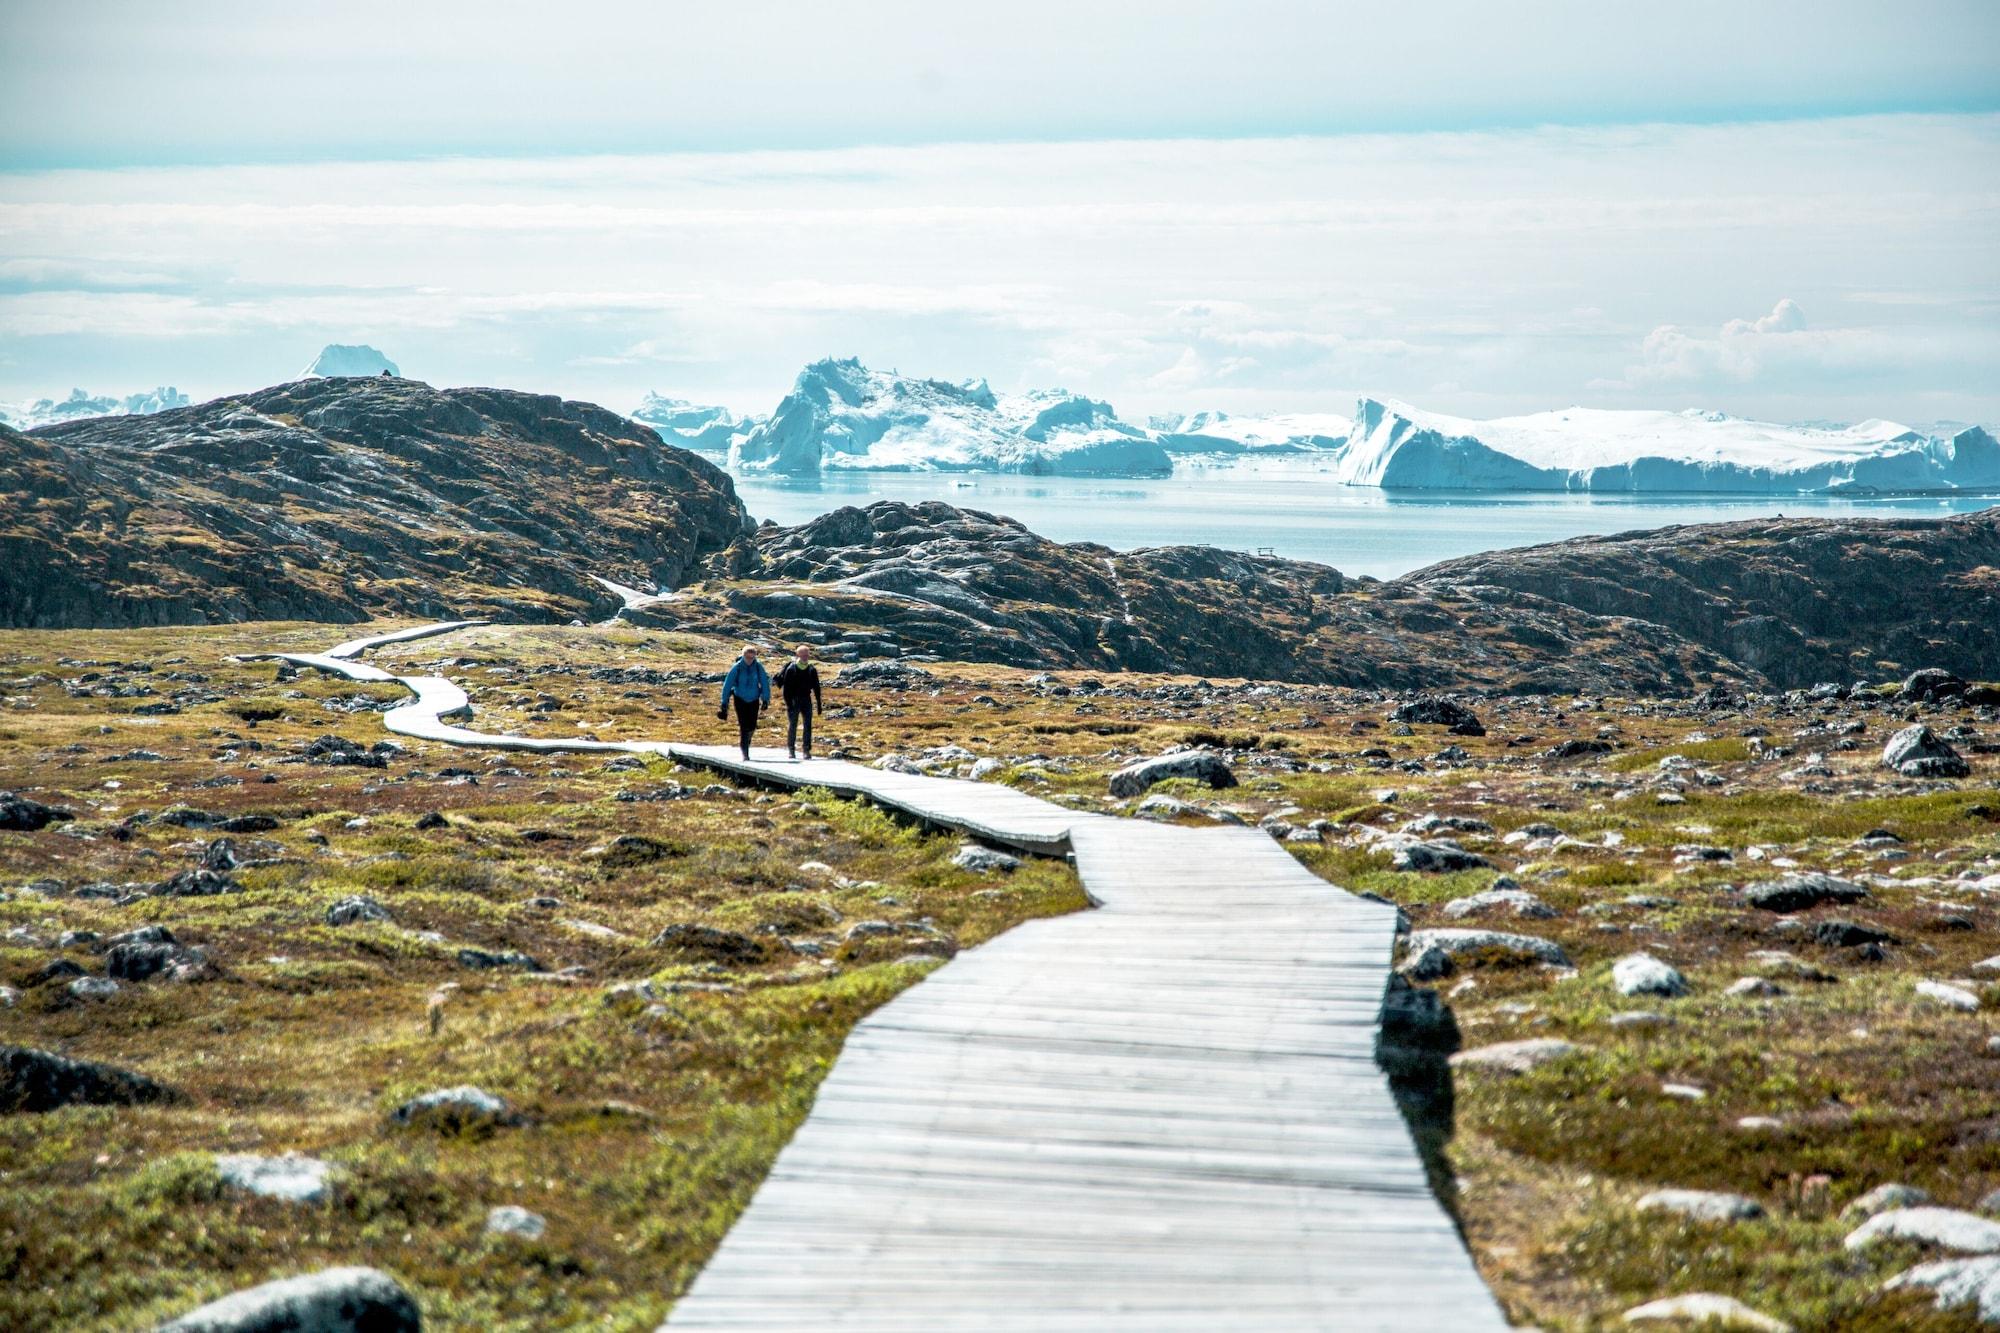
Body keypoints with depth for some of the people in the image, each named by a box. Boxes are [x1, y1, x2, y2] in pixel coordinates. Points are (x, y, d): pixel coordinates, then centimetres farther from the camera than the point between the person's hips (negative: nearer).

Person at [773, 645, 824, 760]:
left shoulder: (812, 670, 5)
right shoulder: (791, 669, -6)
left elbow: (816, 688, 9)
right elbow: (786, 687, -7)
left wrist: (819, 704, 6)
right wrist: (788, 703, -14)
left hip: (806, 701, 3)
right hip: (793, 701, -3)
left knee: (808, 725, -4)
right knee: (792, 725, 0)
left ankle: (807, 750, -2)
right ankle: (791, 750, 12)